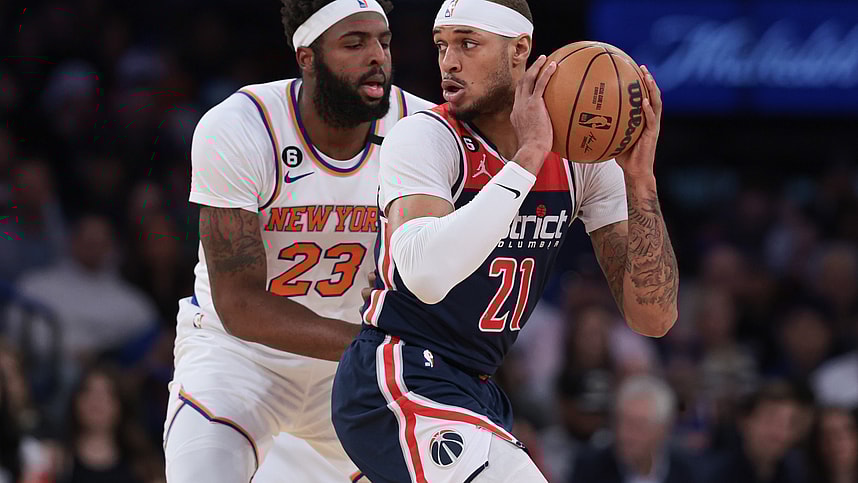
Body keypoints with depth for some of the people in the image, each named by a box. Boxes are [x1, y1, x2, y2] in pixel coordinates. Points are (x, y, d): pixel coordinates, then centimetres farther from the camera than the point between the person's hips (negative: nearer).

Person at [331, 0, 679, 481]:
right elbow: (427, 276, -34)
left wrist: (639, 177, -16)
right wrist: (528, 155, -30)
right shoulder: (423, 137, -14)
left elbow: (654, 318, -4)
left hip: (477, 389, 8)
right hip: (397, 385, -8)